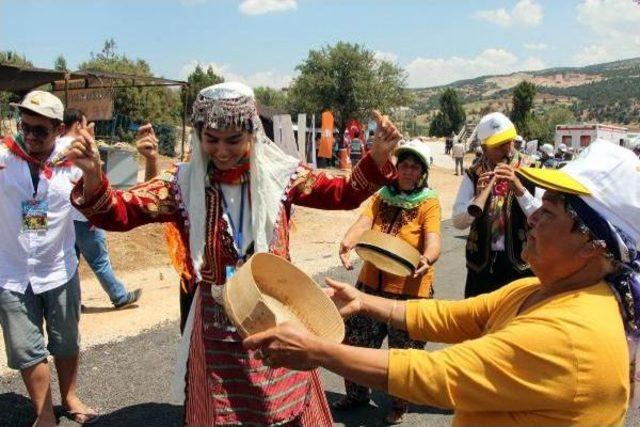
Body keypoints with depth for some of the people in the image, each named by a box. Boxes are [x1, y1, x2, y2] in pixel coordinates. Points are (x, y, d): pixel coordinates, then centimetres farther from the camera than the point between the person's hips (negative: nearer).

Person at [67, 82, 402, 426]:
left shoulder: (279, 174, -4)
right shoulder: (184, 184, -7)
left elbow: (344, 193, 2)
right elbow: (117, 213, -10)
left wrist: (378, 155, -15)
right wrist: (92, 176, -30)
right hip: (217, 329, 0)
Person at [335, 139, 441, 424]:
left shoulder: (429, 203, -7)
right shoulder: (381, 197, 4)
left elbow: (433, 239, -22)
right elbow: (363, 222, -13)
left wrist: (428, 258, -45)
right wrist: (347, 242, -35)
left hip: (409, 290, -4)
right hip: (371, 284, 4)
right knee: (356, 343, 15)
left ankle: (400, 404, 36)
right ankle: (357, 393, 40)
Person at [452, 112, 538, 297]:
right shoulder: (474, 175, 0)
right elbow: (458, 222, -7)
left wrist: (519, 188, -26)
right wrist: (478, 197, -24)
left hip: (520, 262, -1)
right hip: (482, 262, 2)